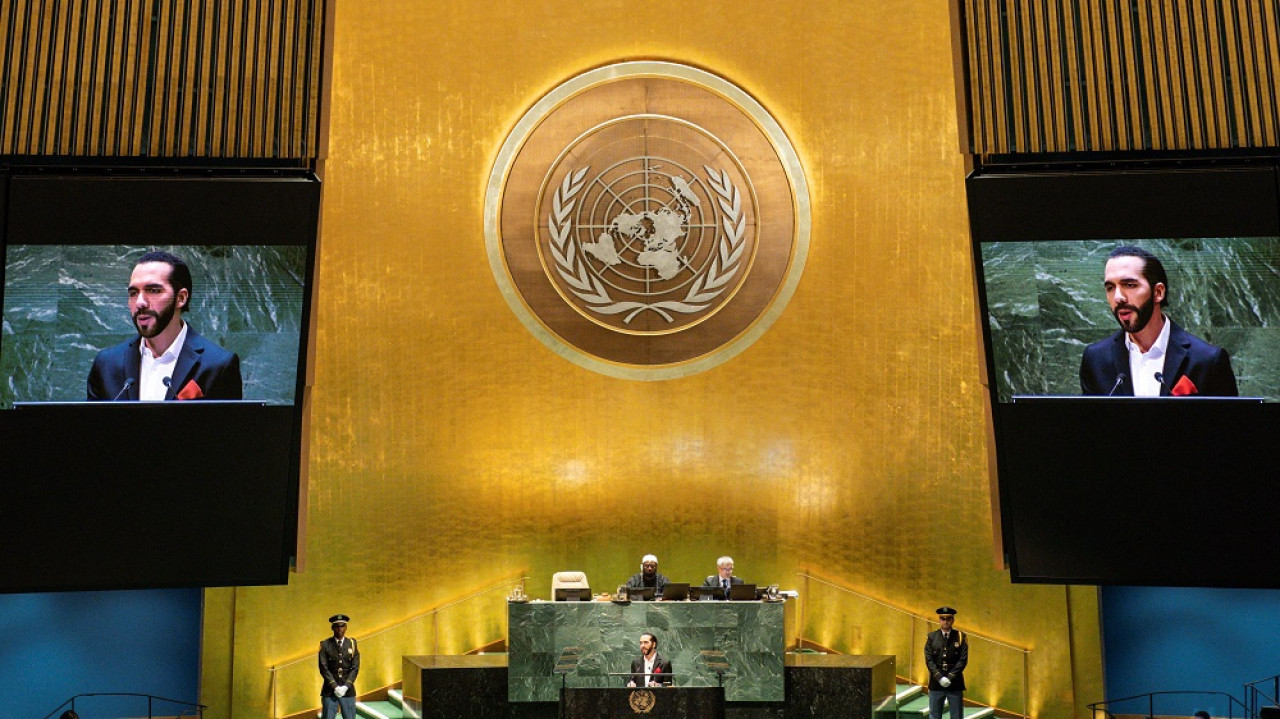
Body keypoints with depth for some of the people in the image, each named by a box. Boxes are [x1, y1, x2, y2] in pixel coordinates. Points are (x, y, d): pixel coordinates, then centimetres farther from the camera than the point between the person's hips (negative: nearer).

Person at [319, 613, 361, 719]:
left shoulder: (352, 644, 6)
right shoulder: (325, 645, 0)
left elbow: (355, 668, 2)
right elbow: (324, 668, -5)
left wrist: (345, 686, -9)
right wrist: (335, 687, -13)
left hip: (348, 690, 2)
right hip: (330, 690, -2)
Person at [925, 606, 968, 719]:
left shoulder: (960, 636, 2)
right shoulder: (931, 637, 5)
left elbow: (963, 660, -5)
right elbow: (929, 660, -1)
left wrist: (950, 677, -12)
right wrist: (939, 677, -12)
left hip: (955, 684, -1)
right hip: (936, 683, 1)